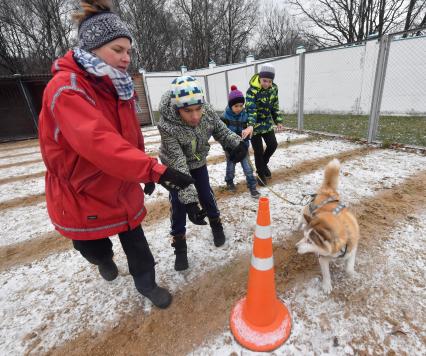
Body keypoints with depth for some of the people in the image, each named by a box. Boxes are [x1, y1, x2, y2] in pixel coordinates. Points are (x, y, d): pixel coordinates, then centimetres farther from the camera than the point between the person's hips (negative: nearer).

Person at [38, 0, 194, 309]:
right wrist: (155, 169, -47)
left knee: (135, 241, 15)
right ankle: (103, 257, 56)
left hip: (122, 187, 5)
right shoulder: (66, 88, -23)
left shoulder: (119, 87, 1)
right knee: (93, 248, 19)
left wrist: (143, 173, 9)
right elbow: (98, 142, -40)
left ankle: (147, 284, 39)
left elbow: (132, 136, 7)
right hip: (81, 192, -5)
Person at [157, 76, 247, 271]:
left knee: (206, 194, 12)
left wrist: (238, 143, -33)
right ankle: (179, 243, 15)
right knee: (178, 203, -4)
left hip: (198, 161, 3)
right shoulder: (167, 125, -38)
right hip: (174, 166, -3)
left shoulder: (208, 112, -28)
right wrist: (189, 200, -43)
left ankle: (216, 224, 38)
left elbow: (222, 131, -11)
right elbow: (179, 163, -39)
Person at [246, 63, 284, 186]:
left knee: (273, 145, 7)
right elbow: (251, 110, -31)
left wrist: (278, 121, 5)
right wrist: (250, 125, -45)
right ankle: (261, 174, 20)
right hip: (255, 125, -6)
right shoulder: (252, 90, -22)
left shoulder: (274, 88, -2)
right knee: (259, 151, 1)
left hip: (267, 123, 6)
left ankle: (264, 164, 35)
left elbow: (275, 106, 9)